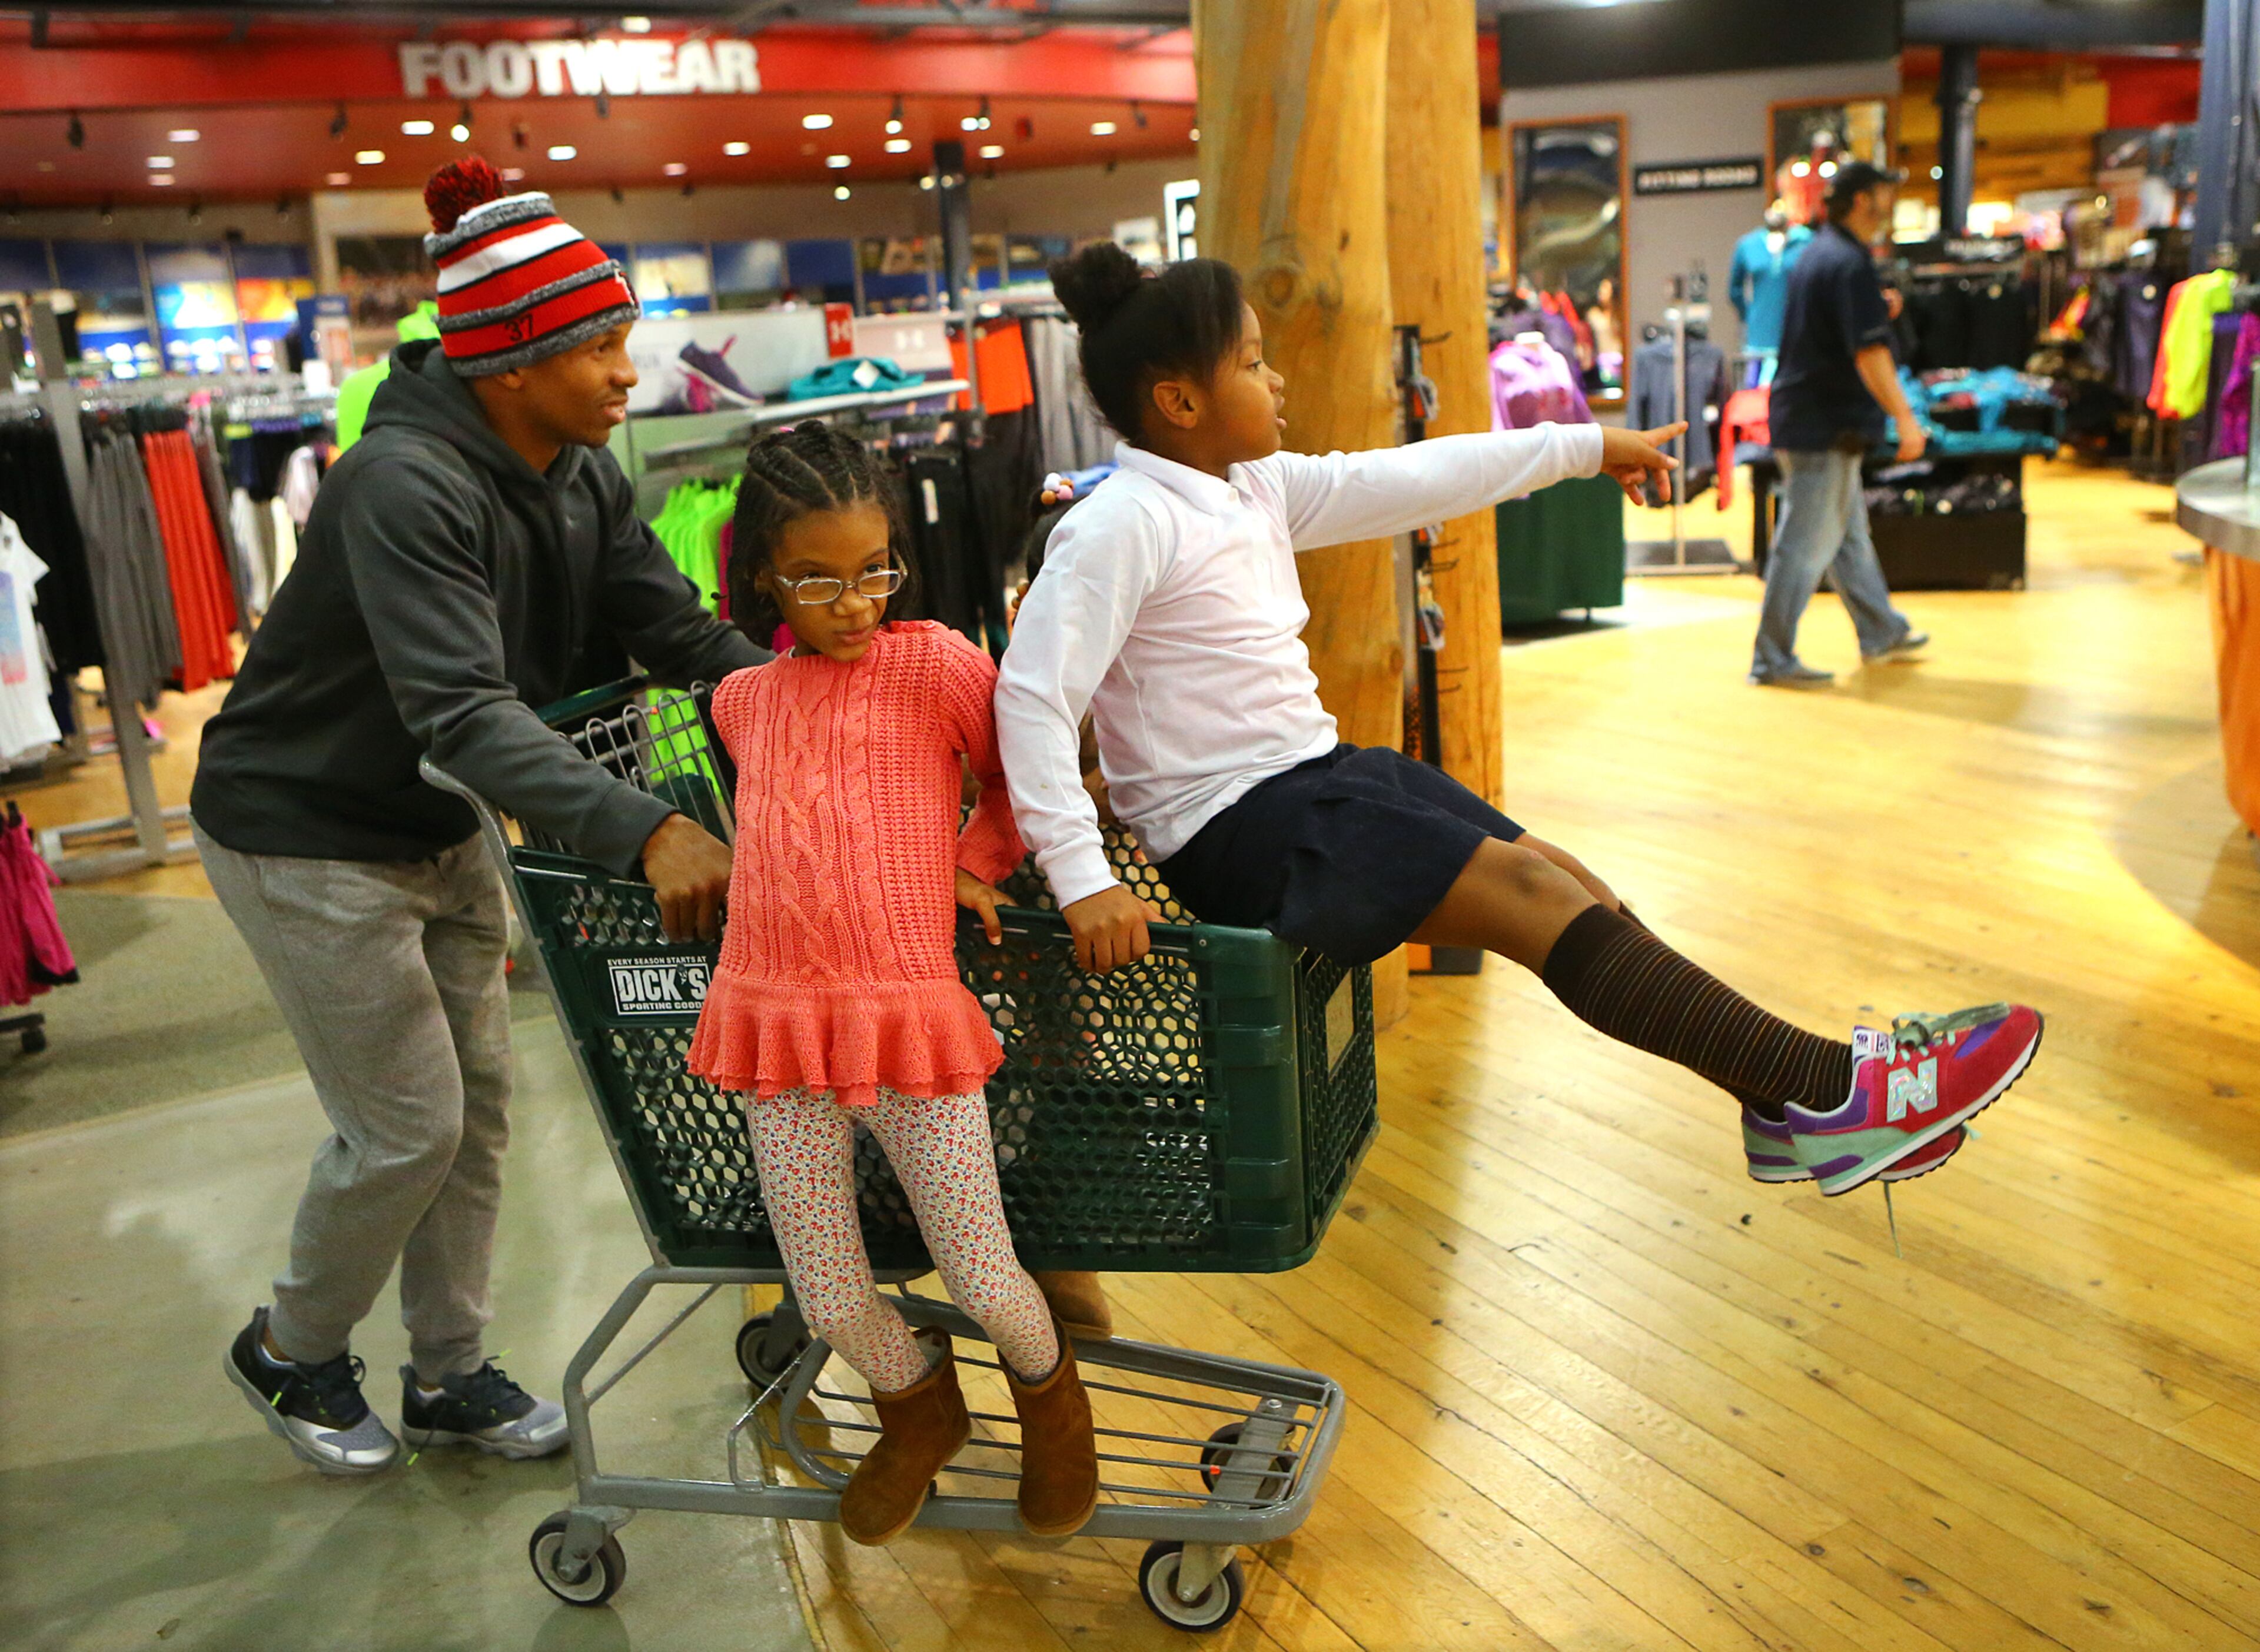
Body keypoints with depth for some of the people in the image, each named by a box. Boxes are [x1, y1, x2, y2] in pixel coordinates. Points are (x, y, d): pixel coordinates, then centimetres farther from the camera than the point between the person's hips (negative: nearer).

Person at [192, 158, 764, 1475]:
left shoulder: (580, 478, -4)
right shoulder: (403, 486, -30)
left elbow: (685, 638, -8)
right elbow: (466, 711, -41)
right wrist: (645, 832, -53)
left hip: (441, 827, 8)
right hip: (308, 835, -8)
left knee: (479, 1104, 12)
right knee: (408, 1126, 0)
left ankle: (450, 1374, 30)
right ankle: (293, 1355, 28)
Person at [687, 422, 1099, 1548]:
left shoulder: (935, 663, -1)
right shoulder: (742, 701, 11)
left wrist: (974, 864, 3)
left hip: (914, 1017, -3)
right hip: (775, 1024, 3)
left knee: (986, 1286, 2)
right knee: (833, 1307, 6)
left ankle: (1047, 1389, 37)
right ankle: (919, 1411, 40)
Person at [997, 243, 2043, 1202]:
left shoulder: (1258, 489, 9)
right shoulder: (1119, 527, -16)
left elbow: (1413, 480, 16)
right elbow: (1032, 698, -23)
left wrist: (1586, 447, 21)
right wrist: (1082, 882, -31)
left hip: (1318, 775, 9)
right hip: (1240, 830, -9)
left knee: (1559, 880, 2)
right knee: (1527, 890, -15)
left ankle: (1788, 1109, 8)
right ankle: (1827, 1086, -10)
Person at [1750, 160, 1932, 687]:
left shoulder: (1816, 253, 14)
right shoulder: (1850, 264, -17)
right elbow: (1869, 354, -24)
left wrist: (1878, 310, 17)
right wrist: (1905, 419, -24)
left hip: (1806, 419, 10)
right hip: (1825, 426, -10)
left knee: (1849, 531, 19)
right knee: (1806, 544, -6)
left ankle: (1882, 633, 32)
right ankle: (1773, 660, -1)